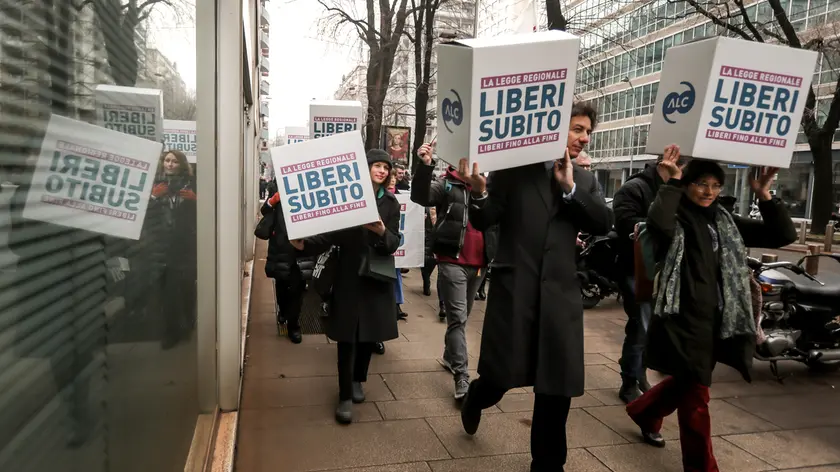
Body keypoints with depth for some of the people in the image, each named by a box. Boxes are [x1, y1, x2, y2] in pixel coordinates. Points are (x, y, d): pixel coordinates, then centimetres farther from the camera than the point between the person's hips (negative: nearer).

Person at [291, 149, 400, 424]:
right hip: (348, 275, -2)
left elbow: (393, 244, -3)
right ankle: (345, 396, 8)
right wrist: (305, 244, -24)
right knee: (347, 335, -2)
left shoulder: (390, 203, 3)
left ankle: (358, 380, 34)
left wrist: (382, 231, -25)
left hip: (376, 276, 2)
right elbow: (330, 234, -7)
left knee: (370, 333, 11)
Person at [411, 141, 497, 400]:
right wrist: (425, 165, -29)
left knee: (461, 316, 19)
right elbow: (420, 196, -15)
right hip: (452, 262, -4)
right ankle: (461, 377, -7)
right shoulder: (446, 185, 0)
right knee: (457, 318, -7)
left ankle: (449, 357, 38)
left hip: (479, 264, 5)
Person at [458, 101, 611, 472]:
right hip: (515, 286, -3)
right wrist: (479, 192, -24)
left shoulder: (583, 180, 14)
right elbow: (483, 221, -3)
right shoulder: (515, 167, 0)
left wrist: (569, 187, -10)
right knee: (500, 376, 0)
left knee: (557, 385, 6)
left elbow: (603, 224, 0)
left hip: (560, 291, 4)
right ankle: (475, 398, 38)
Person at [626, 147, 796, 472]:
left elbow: (783, 235, 7)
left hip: (717, 320, 7)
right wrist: (672, 182, -24)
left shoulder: (725, 222, 11)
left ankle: (643, 411, 48)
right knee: (696, 393, -1)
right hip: (684, 318, -7)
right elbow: (657, 223, -33)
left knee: (687, 384, 22)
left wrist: (764, 195, -5)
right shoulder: (675, 219, -7)